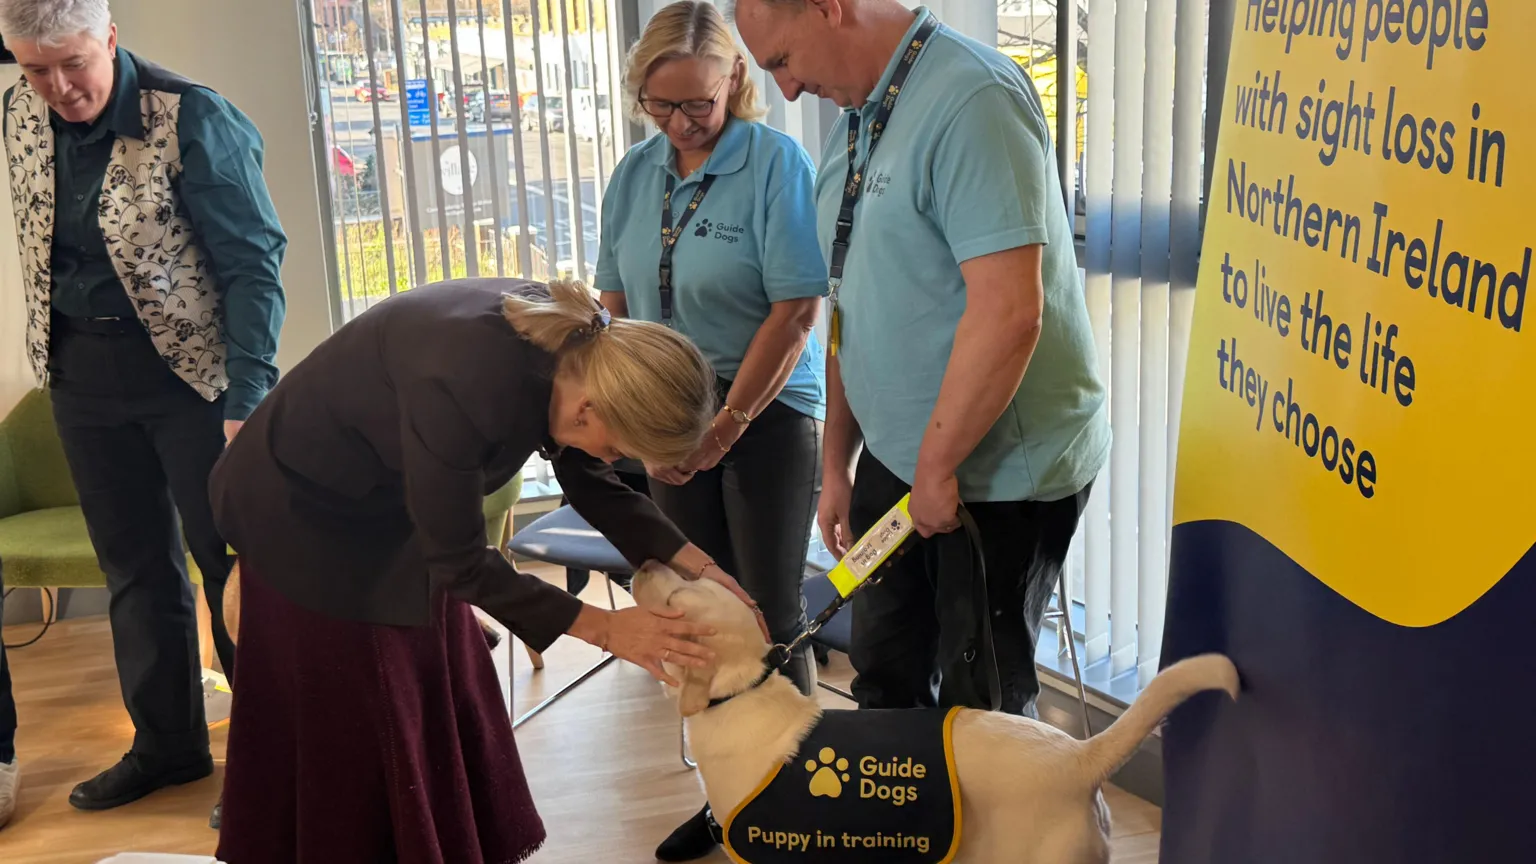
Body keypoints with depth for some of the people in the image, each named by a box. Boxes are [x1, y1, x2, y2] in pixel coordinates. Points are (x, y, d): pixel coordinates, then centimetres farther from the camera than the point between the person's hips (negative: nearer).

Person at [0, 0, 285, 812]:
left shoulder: (193, 120, -16)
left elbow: (253, 264, -15)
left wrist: (246, 400, -21)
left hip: (189, 364, -5)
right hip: (79, 370, 6)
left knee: (229, 561, 1)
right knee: (134, 566, 13)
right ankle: (166, 743, 27)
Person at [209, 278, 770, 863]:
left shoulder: (574, 350, -18)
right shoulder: (461, 384, -40)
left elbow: (593, 485, -1)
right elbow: (460, 559, -27)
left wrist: (696, 565, -9)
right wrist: (603, 628, -23)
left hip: (393, 503, 7)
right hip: (306, 511, -7)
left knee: (444, 708, 12)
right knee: (348, 729, 3)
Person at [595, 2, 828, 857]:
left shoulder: (777, 162, -12)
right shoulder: (636, 172, 4)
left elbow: (796, 312, -16)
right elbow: (616, 302, 12)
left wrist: (723, 430, -15)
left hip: (768, 411, -5)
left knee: (772, 616, 2)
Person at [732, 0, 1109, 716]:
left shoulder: (971, 99, -20)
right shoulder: (858, 119, 9)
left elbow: (1008, 313, -28)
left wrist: (937, 469, -19)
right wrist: (837, 464, 16)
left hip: (999, 470, -8)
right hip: (895, 459, 8)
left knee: (979, 704, 8)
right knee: (887, 681, 20)